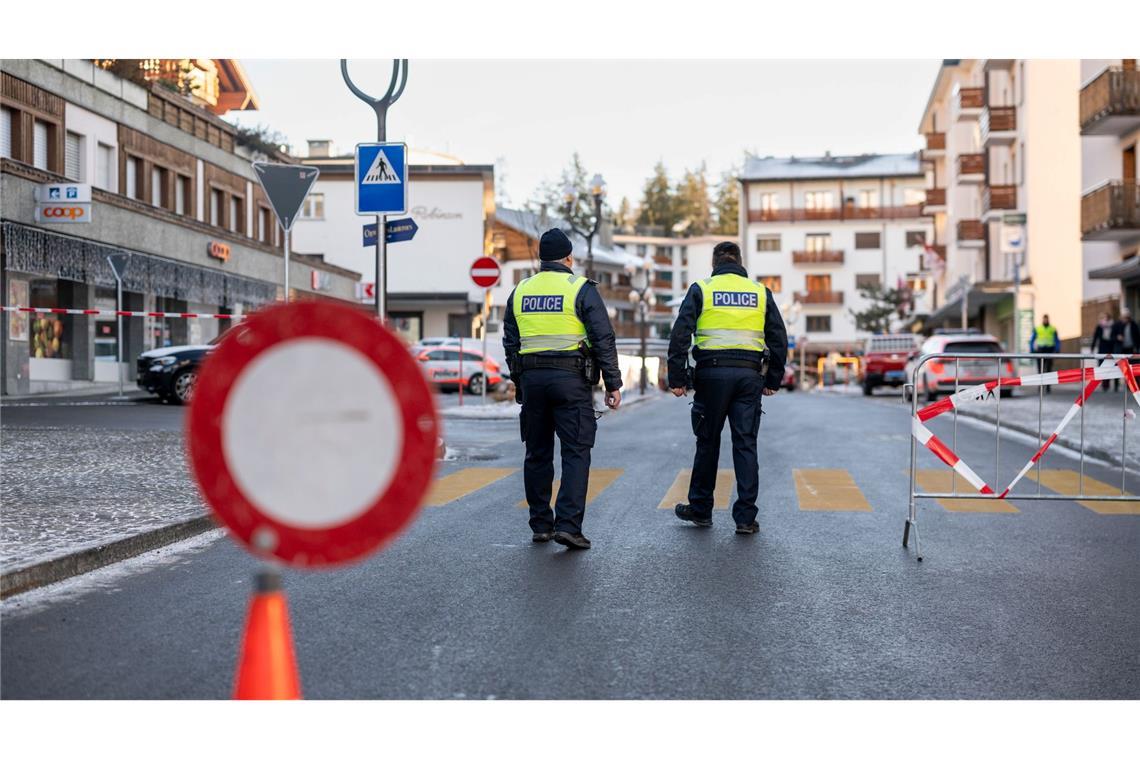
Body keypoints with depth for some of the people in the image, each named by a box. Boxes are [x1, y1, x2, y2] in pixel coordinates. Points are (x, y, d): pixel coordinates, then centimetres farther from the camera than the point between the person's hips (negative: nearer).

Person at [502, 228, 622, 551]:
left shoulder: (520, 291, 11)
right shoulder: (581, 289, -4)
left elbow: (510, 343, 15)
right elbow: (604, 339, -7)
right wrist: (613, 384, -3)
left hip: (531, 379, 5)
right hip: (571, 379, -4)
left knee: (537, 454, 12)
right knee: (576, 453, -3)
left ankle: (541, 525, 16)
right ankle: (568, 525, -12)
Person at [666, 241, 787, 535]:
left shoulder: (701, 290, 4)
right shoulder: (760, 292, 11)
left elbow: (680, 335, -4)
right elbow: (779, 339, 11)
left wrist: (677, 378, -2)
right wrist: (773, 380, 17)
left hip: (712, 373, -1)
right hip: (749, 375, 2)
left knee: (708, 442, 10)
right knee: (746, 444, 3)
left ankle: (700, 509, 20)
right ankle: (746, 517, 2)